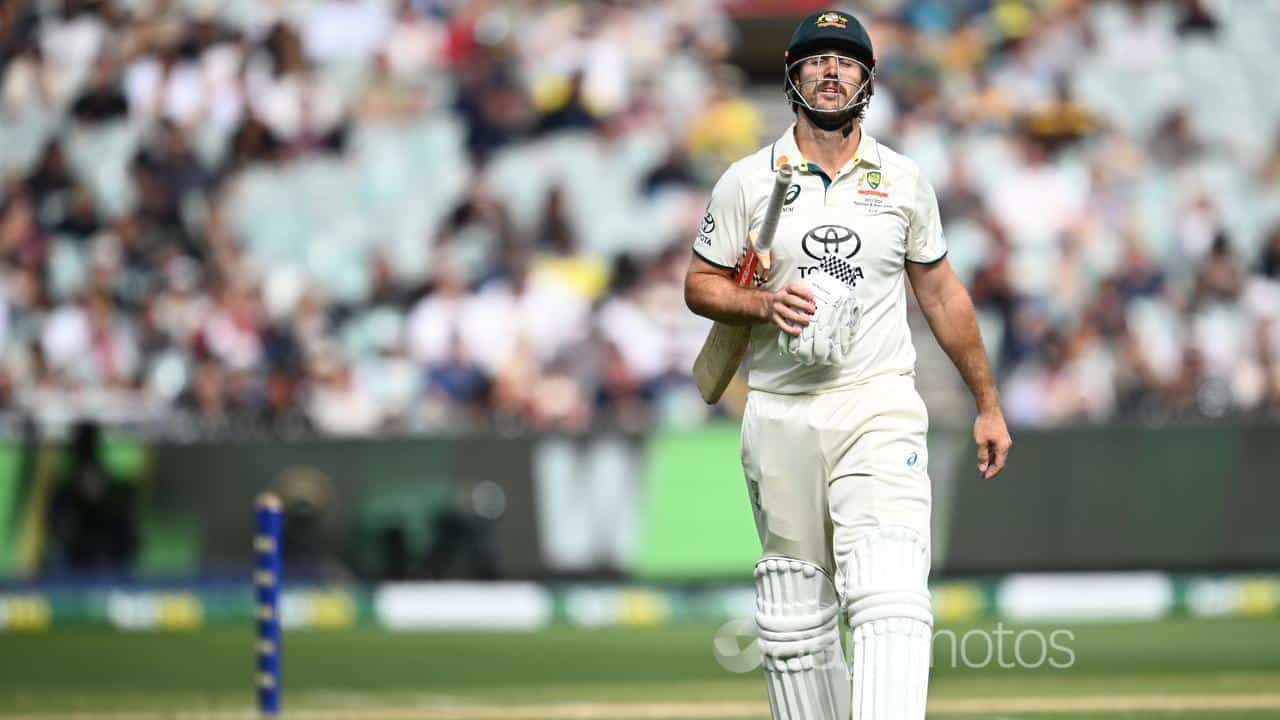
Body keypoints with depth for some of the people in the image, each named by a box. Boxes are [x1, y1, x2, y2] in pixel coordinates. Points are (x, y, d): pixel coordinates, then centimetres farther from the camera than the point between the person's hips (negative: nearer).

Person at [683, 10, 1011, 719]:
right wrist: (764, 303, -12)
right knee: (794, 621, 4)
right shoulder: (748, 181, 5)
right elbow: (699, 285, 9)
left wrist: (987, 405, 18)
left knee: (890, 597, -19)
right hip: (781, 416, 1)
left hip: (880, 411, -1)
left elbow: (941, 293, 17)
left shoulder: (903, 181, 9)